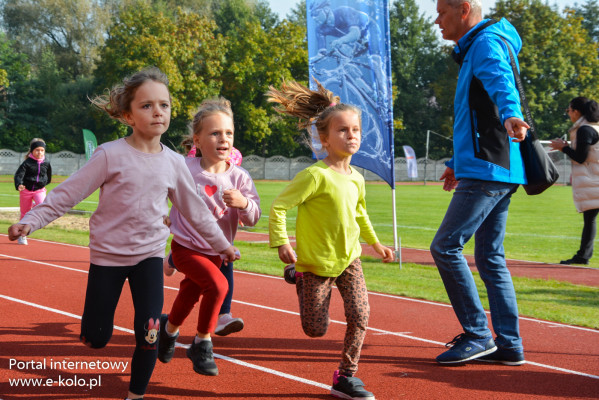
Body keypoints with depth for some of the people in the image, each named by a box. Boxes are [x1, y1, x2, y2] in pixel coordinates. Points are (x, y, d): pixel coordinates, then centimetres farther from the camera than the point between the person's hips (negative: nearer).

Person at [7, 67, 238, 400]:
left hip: (150, 255, 2)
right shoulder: (111, 155, -12)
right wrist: (31, 221, -20)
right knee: (96, 340, 3)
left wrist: (222, 243, 16)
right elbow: (67, 194, -11)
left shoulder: (174, 163, -1)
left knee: (149, 335, -8)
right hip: (108, 255, -2)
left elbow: (195, 209, 11)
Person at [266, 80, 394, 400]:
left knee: (360, 316, -10)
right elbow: (278, 207, -20)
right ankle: (298, 278, 33)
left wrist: (375, 243, 28)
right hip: (316, 263, -5)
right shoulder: (316, 175, -21)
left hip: (349, 259, 5)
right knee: (315, 330, 5)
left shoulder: (356, 179, 2)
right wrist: (281, 244, -23)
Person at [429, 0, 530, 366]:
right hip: (496, 172, 11)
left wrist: (510, 115, -52)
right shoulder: (473, 51, 25)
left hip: (488, 171, -11)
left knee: (446, 247, -10)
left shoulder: (487, 42, -7)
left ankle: (478, 335, -5)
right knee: (490, 257, 11)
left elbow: (500, 82, -32)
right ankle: (509, 344, 13)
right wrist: (458, 163, 42)